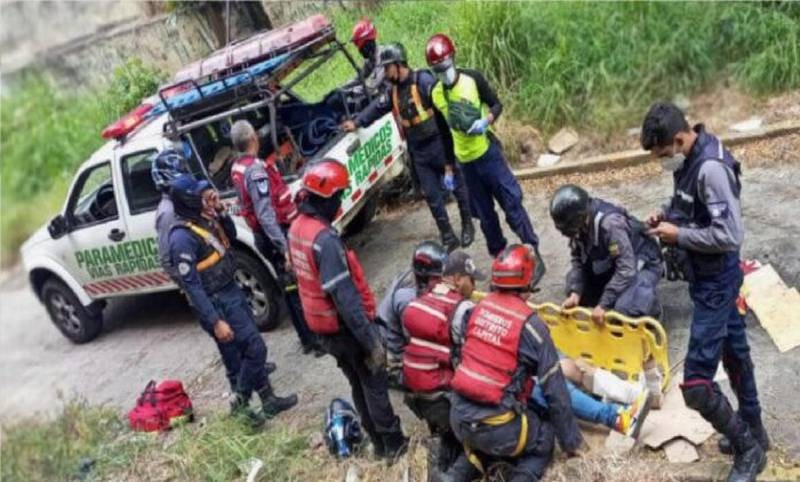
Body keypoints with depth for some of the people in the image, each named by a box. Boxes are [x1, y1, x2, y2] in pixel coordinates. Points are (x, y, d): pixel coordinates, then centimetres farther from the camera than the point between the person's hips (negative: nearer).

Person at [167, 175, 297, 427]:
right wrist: (215, 321, -24)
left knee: (248, 349, 16)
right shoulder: (182, 237, -23)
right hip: (217, 302, -9)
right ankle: (240, 402, 13)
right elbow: (191, 285, -23)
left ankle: (269, 400, 28)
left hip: (231, 291, 9)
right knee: (255, 349, -5)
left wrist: (221, 212, 0)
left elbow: (231, 236, 19)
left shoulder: (204, 218, 2)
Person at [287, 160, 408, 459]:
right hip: (346, 327, -8)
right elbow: (345, 297, -29)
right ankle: (393, 444, 24)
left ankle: (379, 442, 34)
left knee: (358, 385, 21)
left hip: (323, 328, 8)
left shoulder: (297, 228, 1)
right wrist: (371, 341, -23)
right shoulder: (325, 239, -29)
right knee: (374, 384, 10)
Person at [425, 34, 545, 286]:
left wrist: (486, 120, -22)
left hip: (488, 153, -4)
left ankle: (535, 256, 3)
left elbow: (497, 104, 0)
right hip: (465, 161, 4)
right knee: (484, 215, 11)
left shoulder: (473, 78, -9)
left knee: (512, 204, -5)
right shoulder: (434, 93, 1)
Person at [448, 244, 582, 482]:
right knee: (543, 441, 22)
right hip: (494, 427, -5)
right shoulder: (529, 325, -15)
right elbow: (555, 391, -8)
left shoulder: (478, 308, 0)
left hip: (457, 415, 5)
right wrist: (570, 441, 3)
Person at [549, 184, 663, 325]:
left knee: (625, 308, -30)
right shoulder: (579, 224, -15)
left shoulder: (611, 224, -36)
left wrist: (603, 304, -34)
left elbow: (626, 269, -35)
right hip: (613, 263, 7)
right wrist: (575, 293, -23)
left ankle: (650, 308, 4)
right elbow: (577, 260, -8)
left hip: (643, 264, -7)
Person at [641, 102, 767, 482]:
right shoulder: (690, 158, 2)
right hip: (708, 276, 10)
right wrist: (667, 215, 2)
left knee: (696, 383, -6)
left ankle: (748, 449, 16)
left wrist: (678, 235, -20)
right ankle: (752, 429, 44)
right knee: (733, 351, 24)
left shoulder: (711, 168, -28)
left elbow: (730, 236, -29)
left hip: (715, 280, -10)